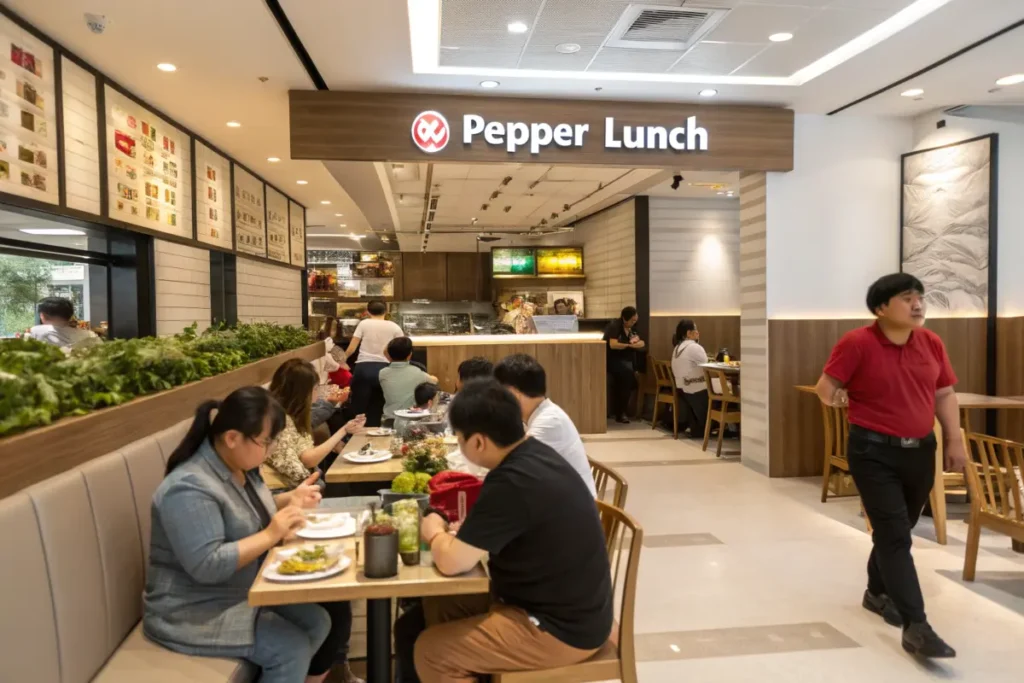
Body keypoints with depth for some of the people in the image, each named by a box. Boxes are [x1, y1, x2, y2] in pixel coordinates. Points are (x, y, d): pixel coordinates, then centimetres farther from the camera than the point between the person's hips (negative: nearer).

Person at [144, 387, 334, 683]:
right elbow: (207, 566, -32)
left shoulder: (240, 467, 0)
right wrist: (270, 535, -26)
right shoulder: (189, 488, -28)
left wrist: (289, 499, -1)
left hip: (245, 593, 9)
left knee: (317, 622, 3)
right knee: (292, 649, -17)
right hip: (196, 612, -9)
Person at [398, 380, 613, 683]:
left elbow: (451, 562, -23)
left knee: (430, 652, -4)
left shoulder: (513, 482, -30)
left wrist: (434, 533, -3)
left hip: (561, 628, -9)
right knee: (437, 605, 14)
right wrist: (452, 531, 0)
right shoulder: (536, 455, -2)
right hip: (566, 605, 9)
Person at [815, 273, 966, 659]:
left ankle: (877, 592, 40)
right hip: (874, 452, -6)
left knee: (897, 530, 19)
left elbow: (944, 395, 9)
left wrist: (954, 441, 5)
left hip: (920, 451, 6)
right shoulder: (857, 343, -15)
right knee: (894, 535, -7)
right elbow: (825, 389, -12)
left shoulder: (931, 343, 3)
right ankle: (916, 627, -5)